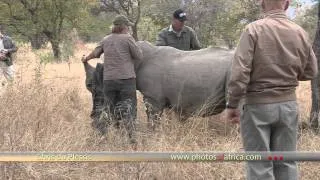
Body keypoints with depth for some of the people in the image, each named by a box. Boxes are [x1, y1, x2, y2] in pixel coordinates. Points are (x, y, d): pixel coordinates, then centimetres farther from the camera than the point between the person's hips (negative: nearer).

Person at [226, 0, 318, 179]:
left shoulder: (254, 29, -13)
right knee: (286, 162, 13)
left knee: (260, 164, 4)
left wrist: (232, 104, -8)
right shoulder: (301, 33, -1)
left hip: (258, 105, -3)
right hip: (289, 105, 4)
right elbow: (310, 72, 8)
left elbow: (240, 71, -17)